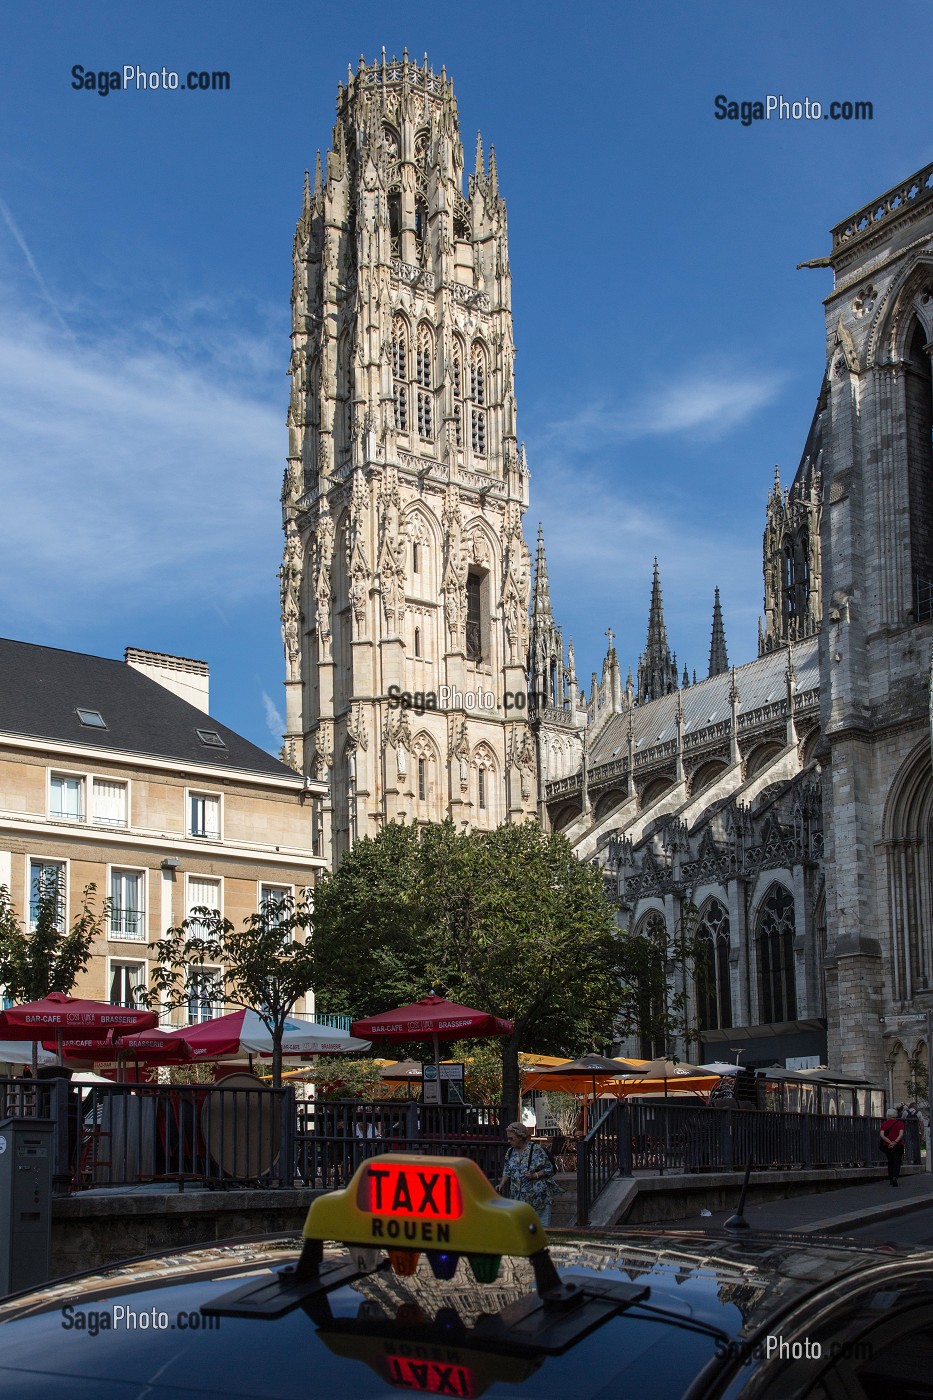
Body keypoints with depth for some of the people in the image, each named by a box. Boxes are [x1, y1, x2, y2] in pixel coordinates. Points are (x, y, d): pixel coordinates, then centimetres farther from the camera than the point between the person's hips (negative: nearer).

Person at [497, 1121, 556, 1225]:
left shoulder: (536, 1150, -9)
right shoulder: (511, 1152, 9)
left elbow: (549, 1170, -5)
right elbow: (507, 1172, 16)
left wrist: (534, 1175, -18)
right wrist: (501, 1185, 1)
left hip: (536, 1196, -5)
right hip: (517, 1197, 5)